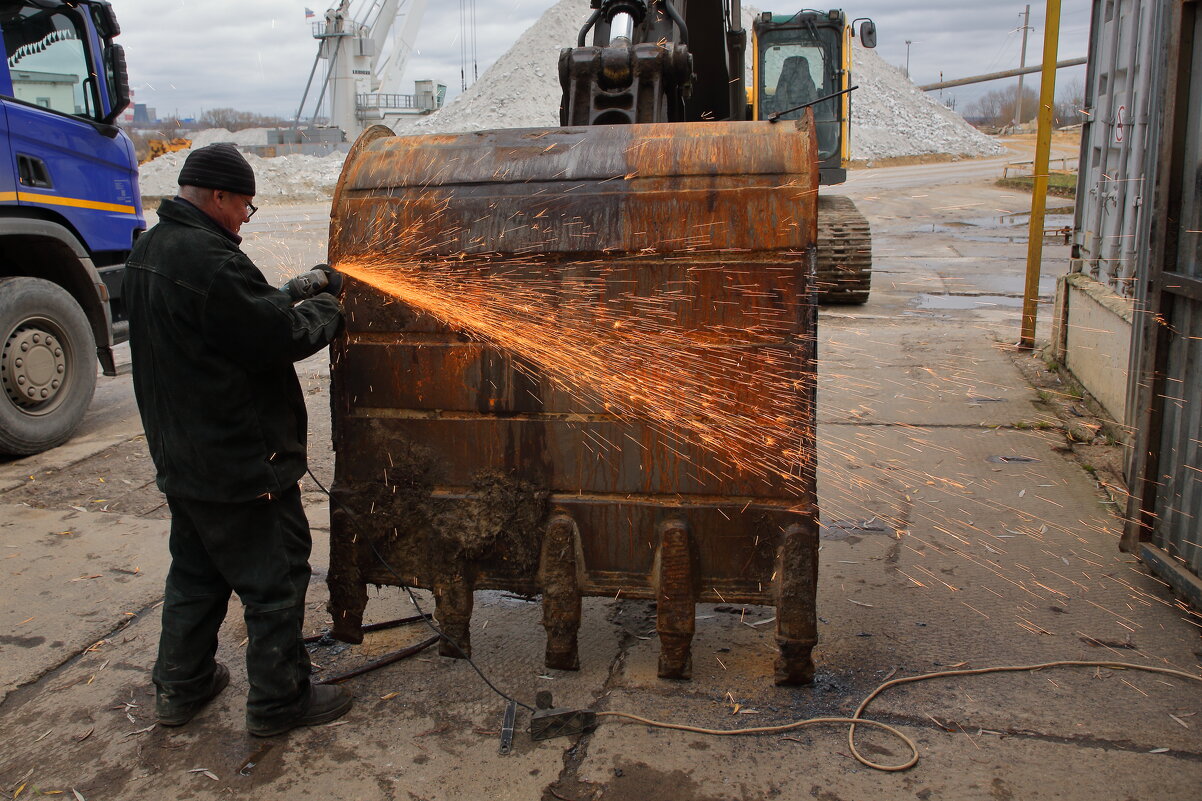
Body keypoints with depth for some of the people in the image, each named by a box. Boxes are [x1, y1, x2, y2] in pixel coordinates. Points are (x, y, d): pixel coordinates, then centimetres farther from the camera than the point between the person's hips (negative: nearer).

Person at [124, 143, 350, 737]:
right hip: (241, 461, -10)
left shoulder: (150, 250, 10)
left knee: (196, 571, 23)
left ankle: (180, 686, 35)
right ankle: (279, 700, 17)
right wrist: (325, 308, -3)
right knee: (275, 577, 4)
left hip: (180, 457, 10)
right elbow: (279, 338, -21)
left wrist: (291, 292, 9)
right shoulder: (210, 260, -23)